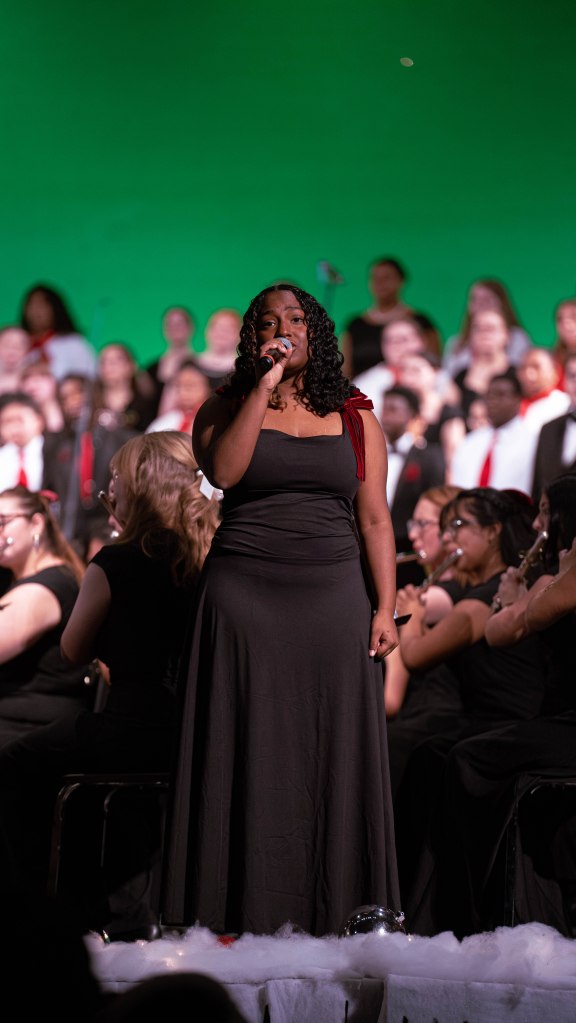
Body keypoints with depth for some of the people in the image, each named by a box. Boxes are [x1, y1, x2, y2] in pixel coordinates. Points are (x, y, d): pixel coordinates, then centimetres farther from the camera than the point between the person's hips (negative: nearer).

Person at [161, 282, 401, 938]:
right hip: (244, 594, -1)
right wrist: (265, 387, -13)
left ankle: (331, 913, 7)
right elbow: (222, 471, -14)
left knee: (332, 755, 1)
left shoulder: (356, 420, 10)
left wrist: (385, 608, 0)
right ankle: (250, 913, 0)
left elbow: (375, 520, 8)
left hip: (334, 599, 1)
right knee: (251, 755, -3)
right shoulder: (227, 408, 7)